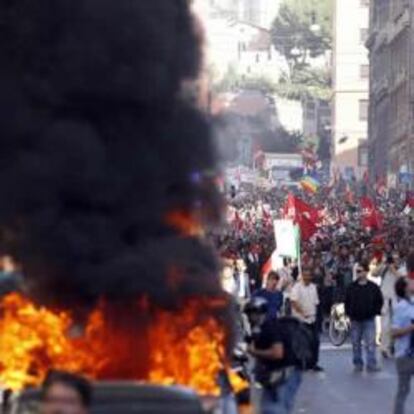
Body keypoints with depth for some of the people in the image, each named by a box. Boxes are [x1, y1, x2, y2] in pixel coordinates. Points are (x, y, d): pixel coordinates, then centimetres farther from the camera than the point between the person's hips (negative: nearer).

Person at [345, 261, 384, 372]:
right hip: (355, 320, 3)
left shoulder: (373, 287, -3)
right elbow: (347, 301, 11)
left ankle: (371, 364, -6)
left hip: (369, 320, -3)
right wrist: (349, 313, 3)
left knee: (371, 343, -7)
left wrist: (375, 312, -2)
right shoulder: (351, 287, 3)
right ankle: (358, 364, 16)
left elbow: (379, 301, 4)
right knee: (356, 343, 8)